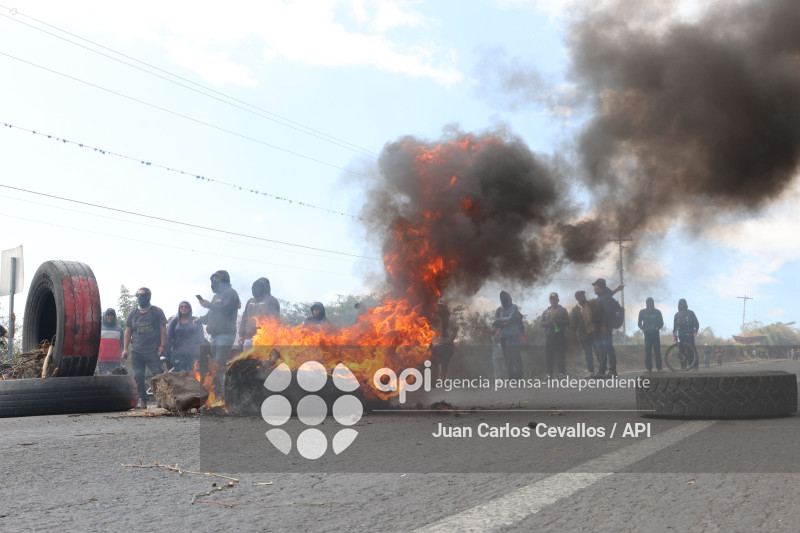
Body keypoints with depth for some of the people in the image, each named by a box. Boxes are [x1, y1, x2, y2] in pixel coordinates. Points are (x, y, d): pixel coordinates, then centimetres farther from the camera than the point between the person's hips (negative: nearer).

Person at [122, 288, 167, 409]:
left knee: (158, 374, -10)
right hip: (136, 351, 4)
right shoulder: (133, 314, 15)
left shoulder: (157, 311, 6)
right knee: (138, 376, 2)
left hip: (153, 351, -3)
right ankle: (142, 400, 9)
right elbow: (128, 332, 16)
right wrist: (125, 348, 7)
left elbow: (163, 329, 2)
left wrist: (162, 346, -7)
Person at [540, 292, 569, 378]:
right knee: (549, 355, 0)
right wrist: (547, 323, -8)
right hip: (549, 335, 2)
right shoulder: (545, 312, 17)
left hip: (560, 334, -2)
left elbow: (567, 322, 1)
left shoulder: (562, 310, 9)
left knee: (561, 354, -4)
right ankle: (549, 373, 5)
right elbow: (540, 322, 13)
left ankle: (562, 372, 2)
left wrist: (558, 320, -14)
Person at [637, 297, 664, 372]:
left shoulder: (657, 312, 6)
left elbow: (661, 323, 8)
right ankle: (649, 368, 0)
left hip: (655, 333, 0)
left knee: (657, 351, -3)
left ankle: (659, 368, 0)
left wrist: (657, 328, -12)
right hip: (647, 334, 0)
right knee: (648, 352, -3)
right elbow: (640, 323, 9)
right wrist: (643, 329, -10)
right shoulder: (642, 312, 7)